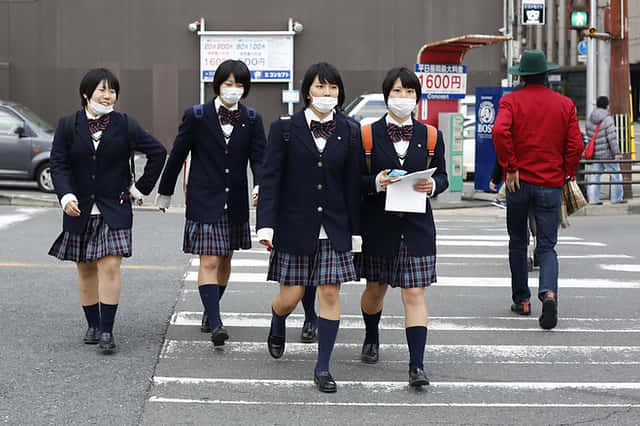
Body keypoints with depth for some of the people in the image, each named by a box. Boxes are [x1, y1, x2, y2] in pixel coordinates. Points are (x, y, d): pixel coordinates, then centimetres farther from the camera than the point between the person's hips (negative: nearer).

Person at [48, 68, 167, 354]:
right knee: (86, 270, 10)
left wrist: (141, 188, 3)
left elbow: (157, 152, 6)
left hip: (114, 211, -2)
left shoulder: (125, 125, 0)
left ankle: (107, 331, -8)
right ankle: (93, 325, 24)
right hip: (80, 211, 2)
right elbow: (58, 165, -4)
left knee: (110, 267, -11)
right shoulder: (67, 126, 2)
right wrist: (66, 197, -21)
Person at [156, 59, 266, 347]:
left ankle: (210, 311, 34)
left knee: (224, 260, 15)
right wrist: (165, 193, 10)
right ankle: (215, 324, -16)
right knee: (209, 261, -10)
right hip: (204, 202, -3)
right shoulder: (197, 116, -4)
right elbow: (177, 155, 4)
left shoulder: (252, 120, 2)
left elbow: (259, 159, -3)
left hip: (235, 203, 4)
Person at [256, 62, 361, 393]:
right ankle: (277, 327, 39)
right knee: (291, 297, 3)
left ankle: (323, 367, 8)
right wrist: (266, 225, -12)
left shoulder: (349, 133, 4)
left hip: (333, 228, 2)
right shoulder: (285, 129, -2)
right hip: (295, 226, -1)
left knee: (330, 294, -3)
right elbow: (270, 178, -5)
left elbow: (352, 185, 7)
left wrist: (355, 230, 6)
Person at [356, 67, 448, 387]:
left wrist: (432, 186, -13)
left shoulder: (430, 136, 5)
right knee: (376, 289, 15)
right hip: (378, 225, 0)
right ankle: (371, 338, 44)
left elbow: (442, 176, 9)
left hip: (416, 227, 0)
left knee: (414, 294, -6)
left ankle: (416, 365, -9)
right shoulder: (368, 134, 0)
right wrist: (376, 183, -18)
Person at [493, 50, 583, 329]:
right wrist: (566, 174, 10)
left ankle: (521, 300, 20)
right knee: (547, 246, 2)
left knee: (518, 242, 14)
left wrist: (510, 167, -13)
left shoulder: (510, 101, -2)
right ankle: (549, 293, -24)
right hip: (551, 184, 1)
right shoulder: (565, 104, 4)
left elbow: (500, 131, -19)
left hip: (519, 181, -1)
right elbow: (576, 145, -1)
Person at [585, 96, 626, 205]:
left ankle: (593, 199, 4)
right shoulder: (608, 118, -13)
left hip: (594, 154, 5)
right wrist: (617, 153, -15)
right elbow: (612, 137, -17)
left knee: (594, 176, 6)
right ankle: (616, 198, 12)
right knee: (615, 175, 8)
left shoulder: (590, 119, 5)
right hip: (607, 153, -5)